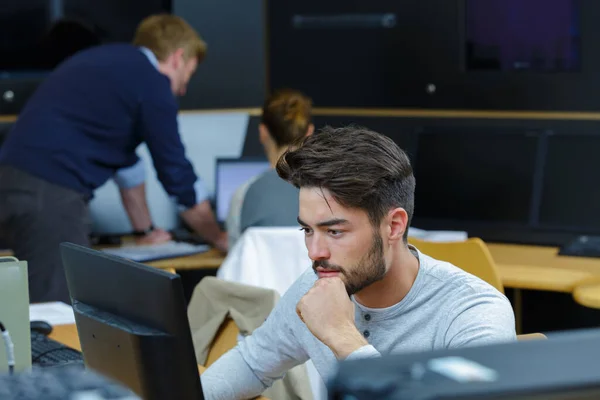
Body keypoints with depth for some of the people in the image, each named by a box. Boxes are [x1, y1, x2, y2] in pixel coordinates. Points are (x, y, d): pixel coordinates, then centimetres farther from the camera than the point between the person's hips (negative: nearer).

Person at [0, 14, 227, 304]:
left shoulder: (110, 61, 24)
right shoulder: (152, 83, -2)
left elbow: (124, 157, 34)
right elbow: (177, 175, 2)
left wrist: (145, 231, 42)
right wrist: (221, 240, 17)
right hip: (49, 193, -9)